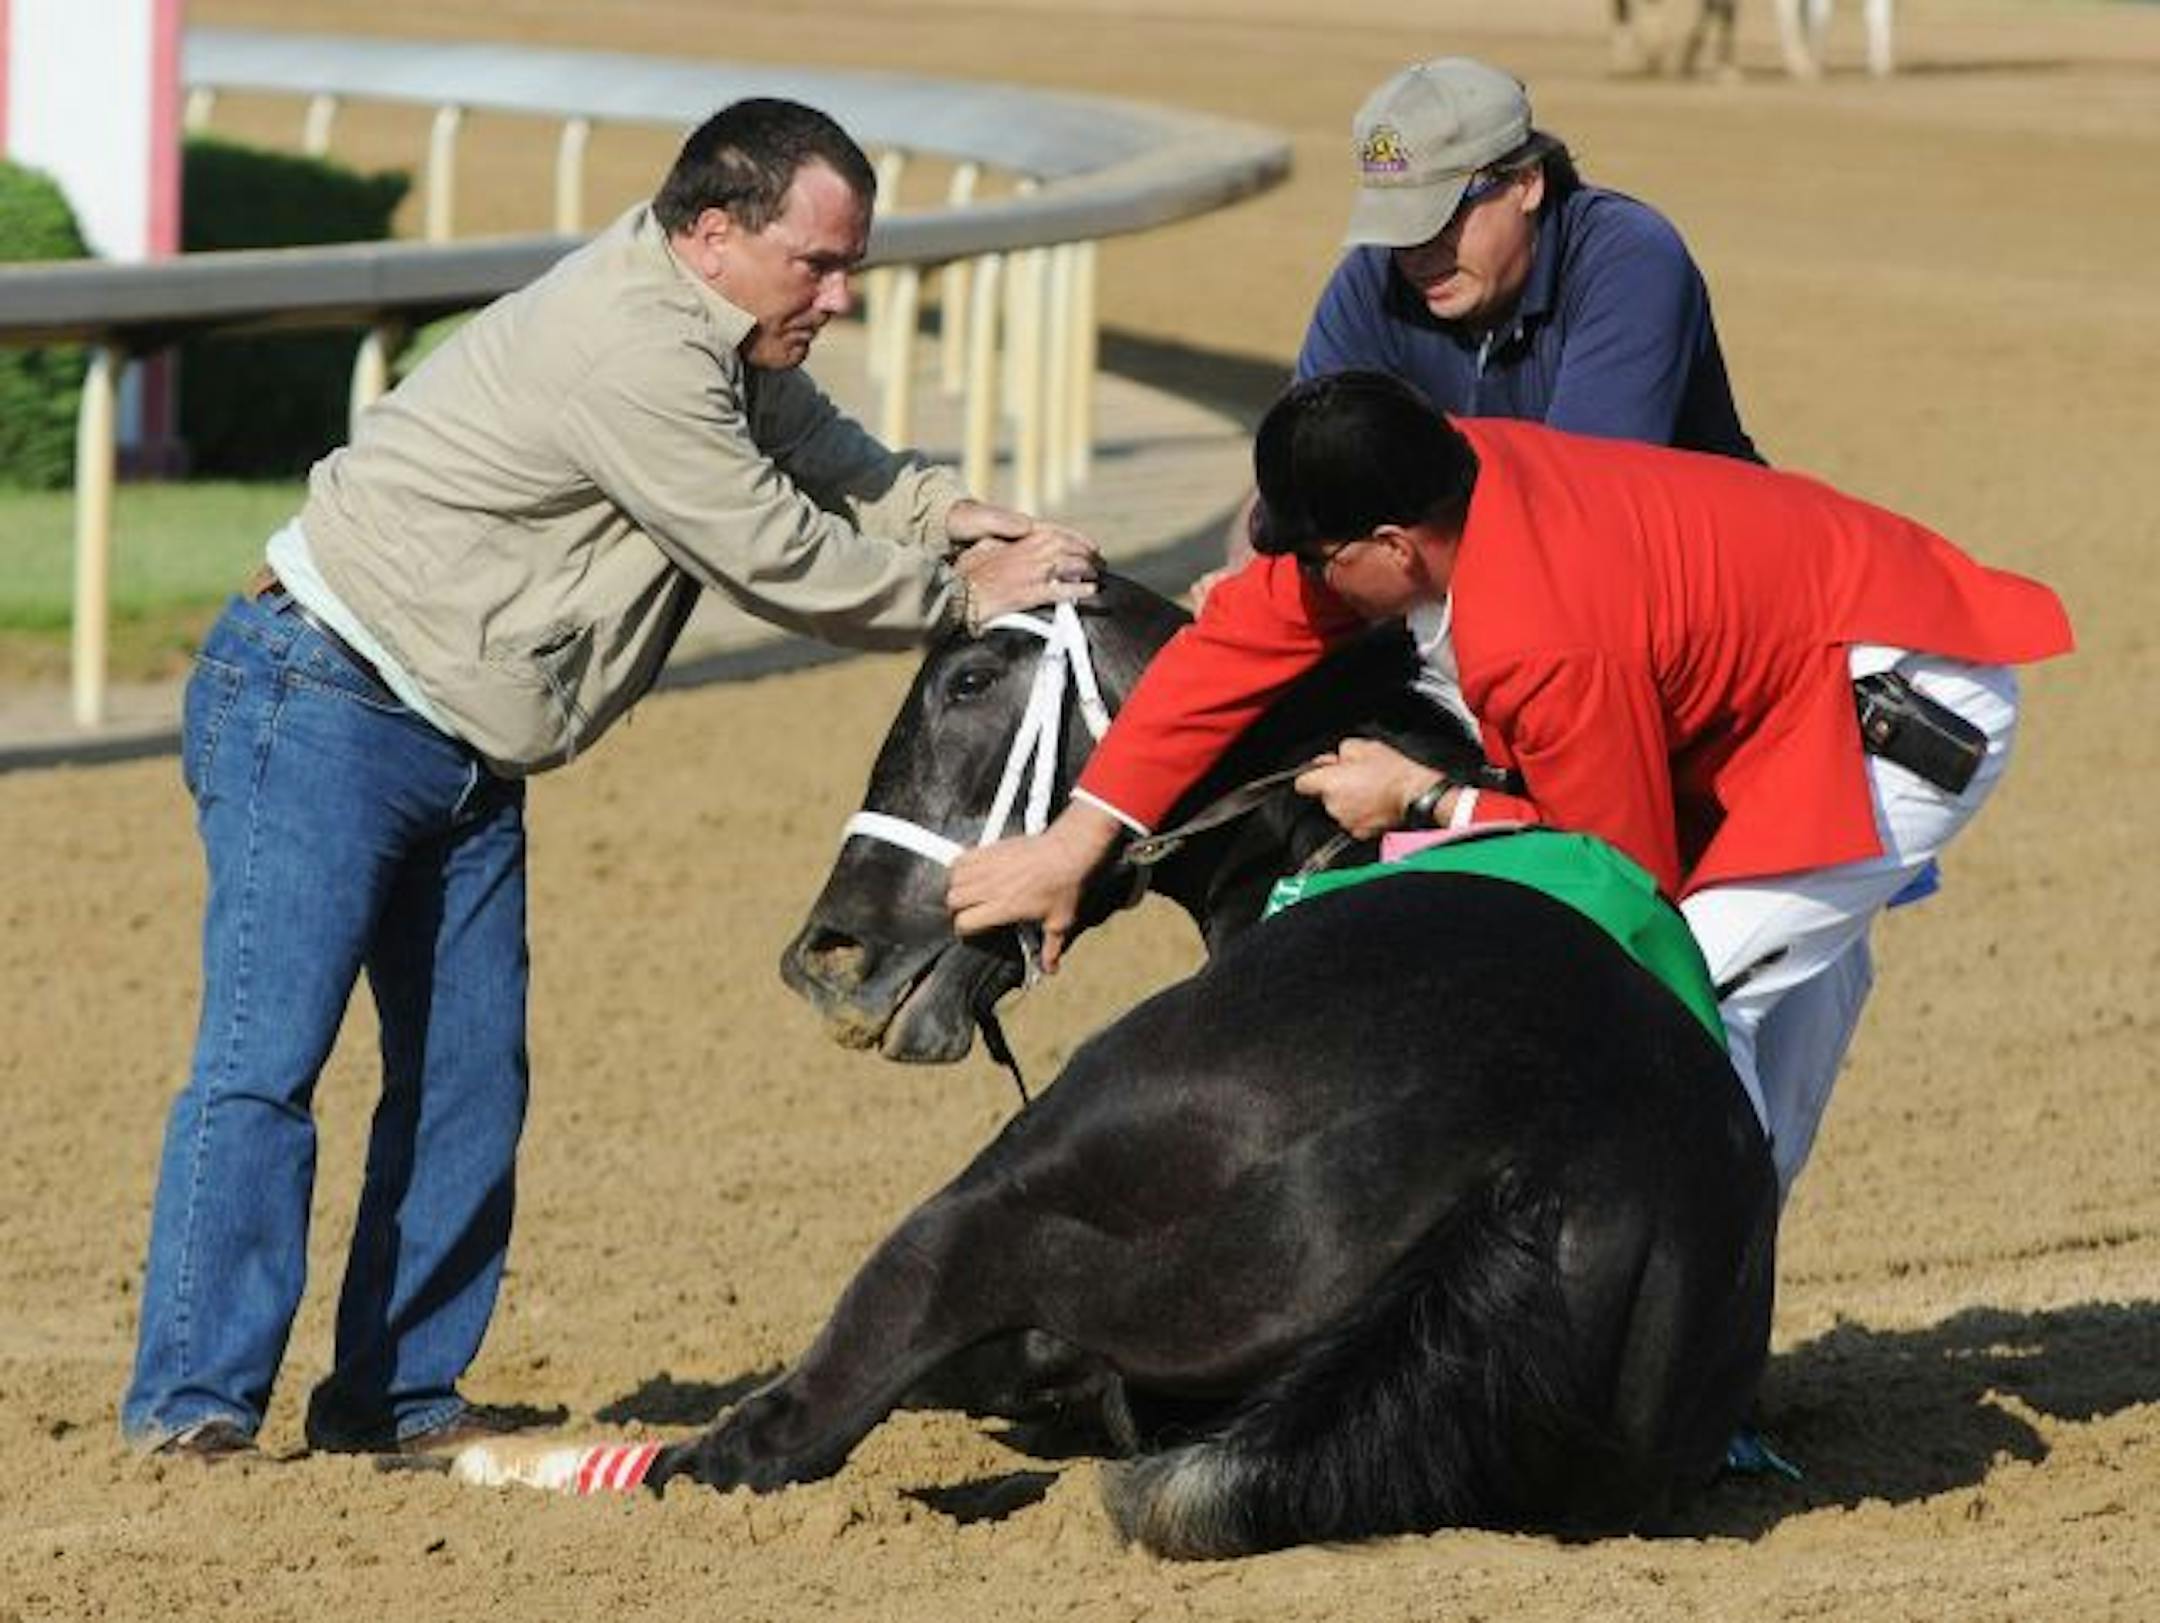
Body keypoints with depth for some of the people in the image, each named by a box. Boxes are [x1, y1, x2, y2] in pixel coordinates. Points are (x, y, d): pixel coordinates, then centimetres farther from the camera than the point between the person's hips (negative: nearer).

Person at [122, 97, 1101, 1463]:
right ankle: (194, 1404, -17)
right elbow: (781, 560, -18)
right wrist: (964, 594, -5)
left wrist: (951, 511, -2)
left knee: (468, 1081, 6)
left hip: (463, 756, 10)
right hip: (323, 711, -10)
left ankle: (397, 1396, 11)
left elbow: (821, 453, 17)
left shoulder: (717, 328, 5)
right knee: (263, 1061, -14)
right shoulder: (636, 355, -25)